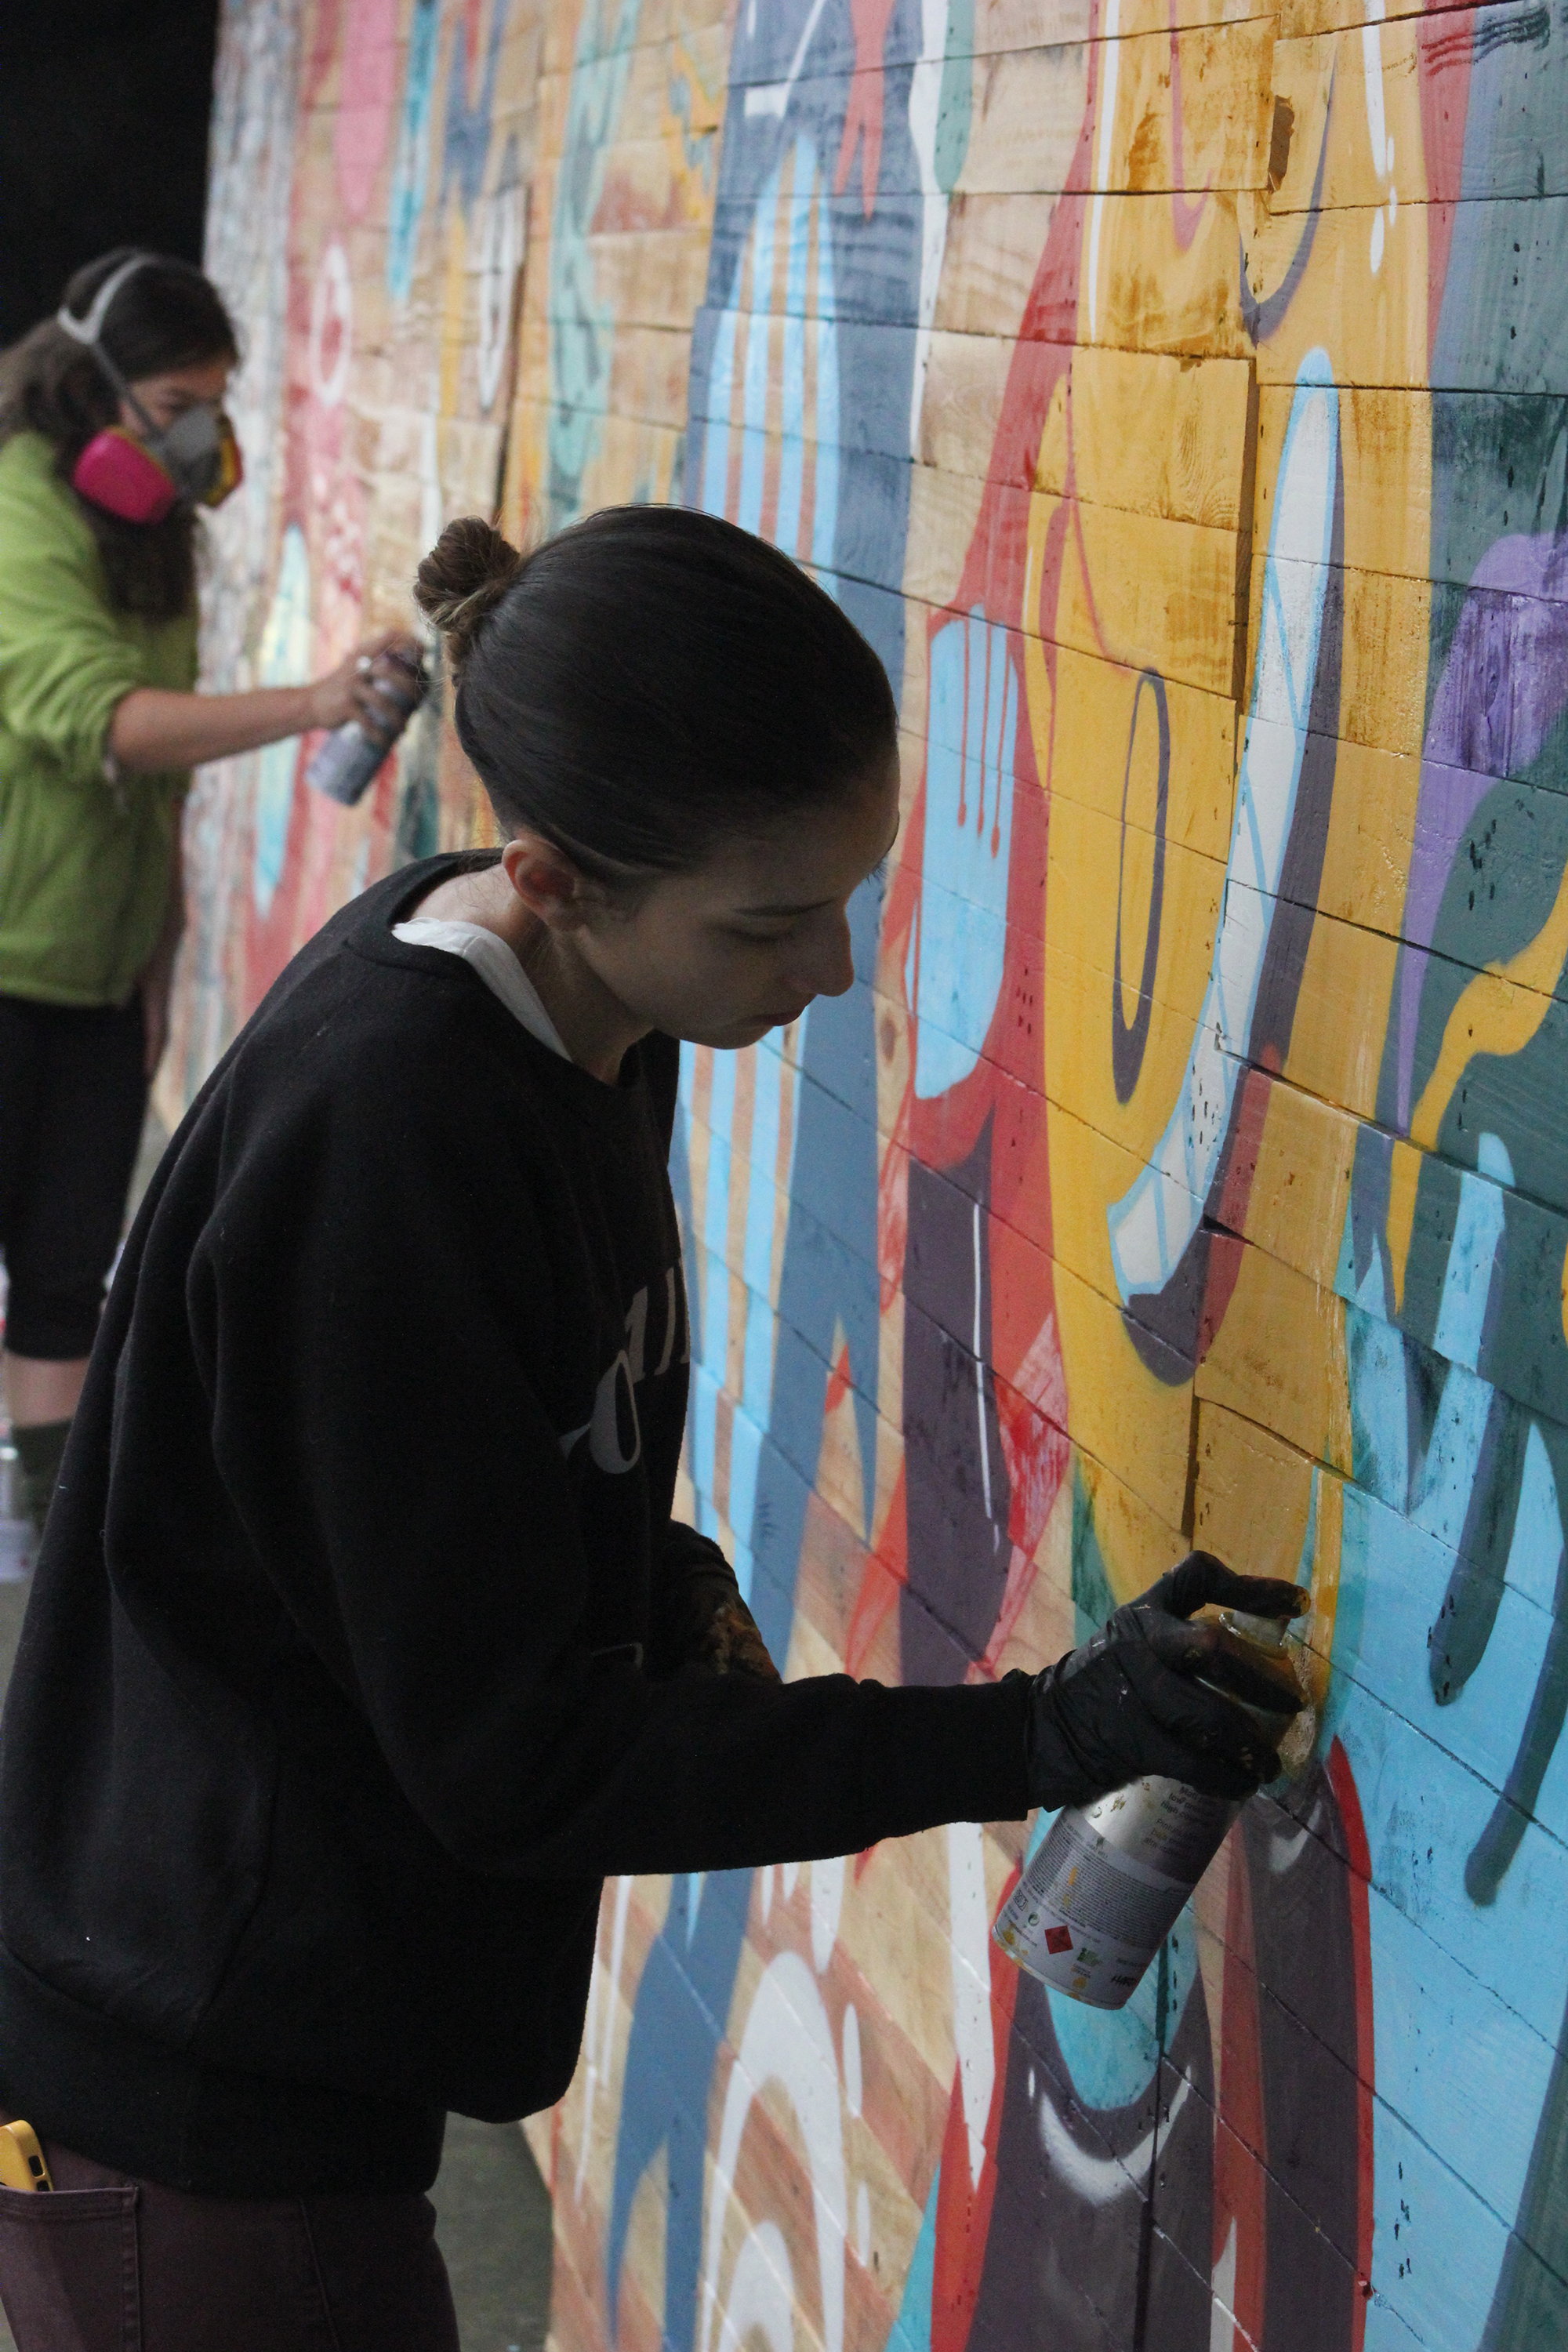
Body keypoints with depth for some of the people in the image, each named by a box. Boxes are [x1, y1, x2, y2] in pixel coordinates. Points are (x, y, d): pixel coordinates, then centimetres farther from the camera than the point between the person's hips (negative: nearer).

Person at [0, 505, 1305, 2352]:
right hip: (202, 2108, -8)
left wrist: (663, 1581, -1)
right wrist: (1038, 1739, -24)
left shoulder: (568, 1011, -1)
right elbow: (514, 1759, -24)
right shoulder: (385, 1129, -29)